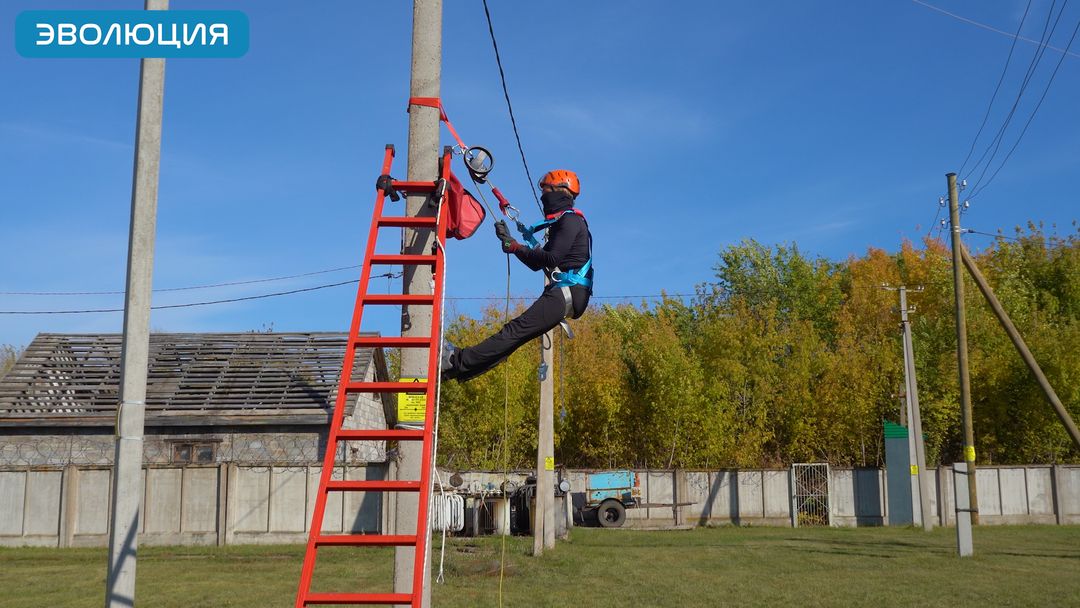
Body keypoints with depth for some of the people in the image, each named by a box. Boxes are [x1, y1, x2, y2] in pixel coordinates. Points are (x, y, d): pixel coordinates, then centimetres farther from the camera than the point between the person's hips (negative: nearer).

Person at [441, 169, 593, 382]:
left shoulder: (570, 220, -5)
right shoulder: (562, 222, 27)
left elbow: (552, 258, -18)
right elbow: (537, 264, 24)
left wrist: (516, 247, -8)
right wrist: (510, 240, 14)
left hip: (568, 293, -10)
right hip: (563, 293, 10)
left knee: (516, 330, -18)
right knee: (516, 333, 0)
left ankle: (458, 361, -26)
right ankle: (459, 371, -5)